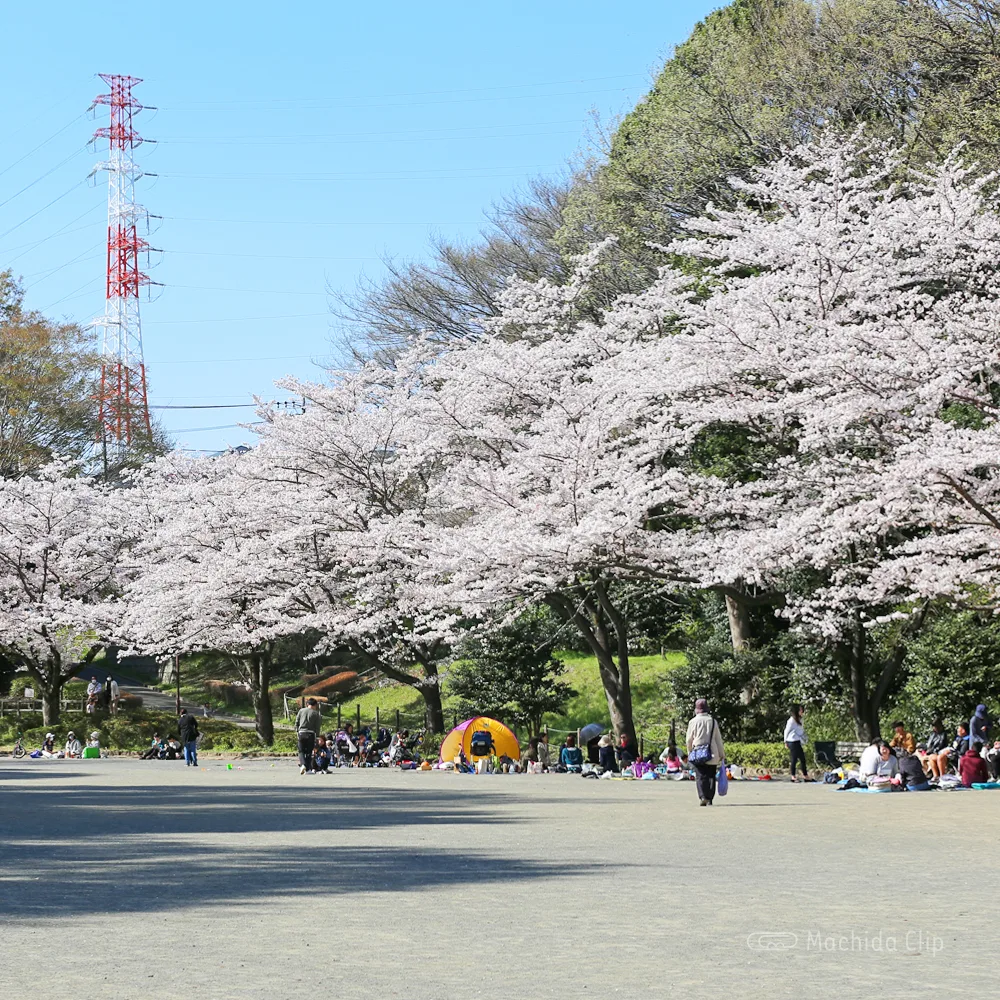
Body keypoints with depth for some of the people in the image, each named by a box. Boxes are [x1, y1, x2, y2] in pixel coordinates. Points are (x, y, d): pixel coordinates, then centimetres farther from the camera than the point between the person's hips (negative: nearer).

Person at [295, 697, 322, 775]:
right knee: (309, 752, 7)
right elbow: (317, 726, 1)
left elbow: (296, 723, 5)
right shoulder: (315, 713, 0)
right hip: (311, 734, -1)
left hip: (301, 733, 1)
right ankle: (308, 769, 5)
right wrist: (317, 736, 7)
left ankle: (302, 764, -15)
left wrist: (297, 731, 13)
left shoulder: (301, 711, 6)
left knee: (301, 751, 9)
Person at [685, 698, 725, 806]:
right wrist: (721, 753, 16)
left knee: (700, 776, -2)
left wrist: (689, 752, 15)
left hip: (698, 754, -2)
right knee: (711, 777, 9)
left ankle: (702, 797, -18)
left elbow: (689, 740, 2)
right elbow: (718, 739, 9)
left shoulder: (693, 722, -1)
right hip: (712, 755, 2)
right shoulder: (713, 721, 5)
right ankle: (710, 799, 7)